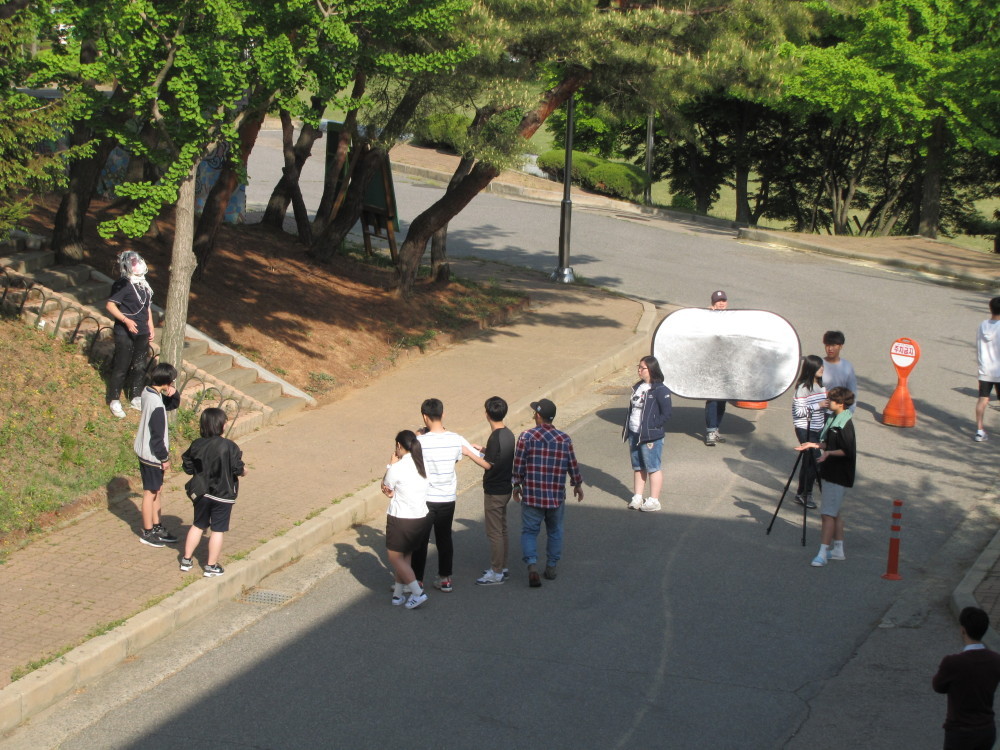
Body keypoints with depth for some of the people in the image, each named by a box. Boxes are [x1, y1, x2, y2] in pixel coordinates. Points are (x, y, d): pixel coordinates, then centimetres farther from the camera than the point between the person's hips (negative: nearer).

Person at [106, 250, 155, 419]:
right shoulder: (123, 285, -15)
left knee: (139, 367, 14)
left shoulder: (144, 284, 11)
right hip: (125, 334, -7)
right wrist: (126, 320, -28)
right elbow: (110, 305, -20)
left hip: (142, 333, 7)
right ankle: (114, 401, 10)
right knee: (121, 368, 0)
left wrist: (151, 329, 16)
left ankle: (135, 398, 28)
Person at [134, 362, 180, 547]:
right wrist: (164, 459, -13)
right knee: (151, 492, 5)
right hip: (152, 455, -9)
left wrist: (173, 394, -7)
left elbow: (173, 405, 15)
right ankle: (148, 532, 18)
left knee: (156, 490, 20)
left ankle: (157, 527, 31)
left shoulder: (148, 392, -1)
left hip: (145, 452, 9)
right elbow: (157, 436, -24)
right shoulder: (156, 404, -29)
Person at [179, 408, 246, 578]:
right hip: (223, 495, -4)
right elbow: (238, 469, -16)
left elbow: (188, 467, 2)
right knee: (217, 530, 7)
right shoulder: (228, 446, -19)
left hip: (201, 492, 5)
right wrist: (243, 471, 6)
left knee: (198, 525, 20)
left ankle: (186, 560, 26)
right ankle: (211, 566, 13)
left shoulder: (196, 445, -5)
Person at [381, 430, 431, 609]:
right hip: (422, 518, 6)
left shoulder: (397, 468, -18)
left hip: (401, 519, -6)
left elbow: (385, 486, 0)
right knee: (405, 556, 19)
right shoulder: (423, 464, 1)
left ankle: (417, 592, -2)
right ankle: (399, 592, 24)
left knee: (395, 558, 7)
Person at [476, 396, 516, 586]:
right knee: (501, 530, 18)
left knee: (494, 532, -1)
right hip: (505, 488, 9)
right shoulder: (508, 433, 4)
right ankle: (502, 566, 27)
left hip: (494, 491, -9)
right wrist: (482, 450, 22)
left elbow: (489, 464, -23)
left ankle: (496, 573, 5)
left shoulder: (495, 437, -23)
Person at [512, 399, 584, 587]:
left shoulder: (527, 437, -11)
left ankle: (532, 566, -11)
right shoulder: (564, 439, -4)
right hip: (557, 496, 2)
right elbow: (573, 465, 4)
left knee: (529, 531, 7)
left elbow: (518, 465, -7)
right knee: (555, 532, 19)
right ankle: (551, 568, 26)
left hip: (531, 495, -2)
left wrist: (517, 486, 8)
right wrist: (578, 485, 22)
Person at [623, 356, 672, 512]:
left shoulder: (660, 390, -13)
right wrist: (626, 428, 9)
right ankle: (637, 497, 24)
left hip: (650, 437, -8)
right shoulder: (638, 387, 11)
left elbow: (666, 414, -13)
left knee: (653, 468, 1)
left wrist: (652, 428, -16)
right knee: (637, 467, 15)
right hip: (634, 434, 8)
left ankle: (654, 501, 8)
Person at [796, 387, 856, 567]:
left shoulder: (845, 425, -18)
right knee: (835, 512, 15)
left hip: (839, 476, -10)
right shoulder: (832, 419, 11)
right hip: (831, 473, 10)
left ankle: (822, 553, -12)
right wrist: (815, 445, 11)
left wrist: (829, 453, -32)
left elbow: (847, 451, -22)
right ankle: (838, 550, 23)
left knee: (828, 513, -12)